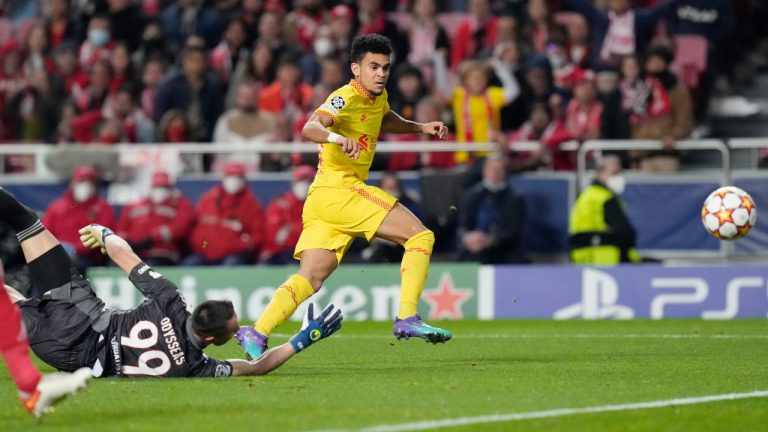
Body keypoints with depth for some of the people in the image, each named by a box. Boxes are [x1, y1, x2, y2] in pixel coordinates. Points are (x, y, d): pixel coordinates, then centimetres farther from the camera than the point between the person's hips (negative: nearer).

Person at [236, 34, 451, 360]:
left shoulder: (378, 98, 17)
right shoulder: (346, 98, -12)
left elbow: (387, 121, 42)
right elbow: (311, 128, -30)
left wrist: (421, 128, 28)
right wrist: (337, 137, -51)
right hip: (336, 190, -9)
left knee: (311, 278, 1)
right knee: (420, 236, -11)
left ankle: (256, 333, -6)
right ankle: (407, 318, -16)